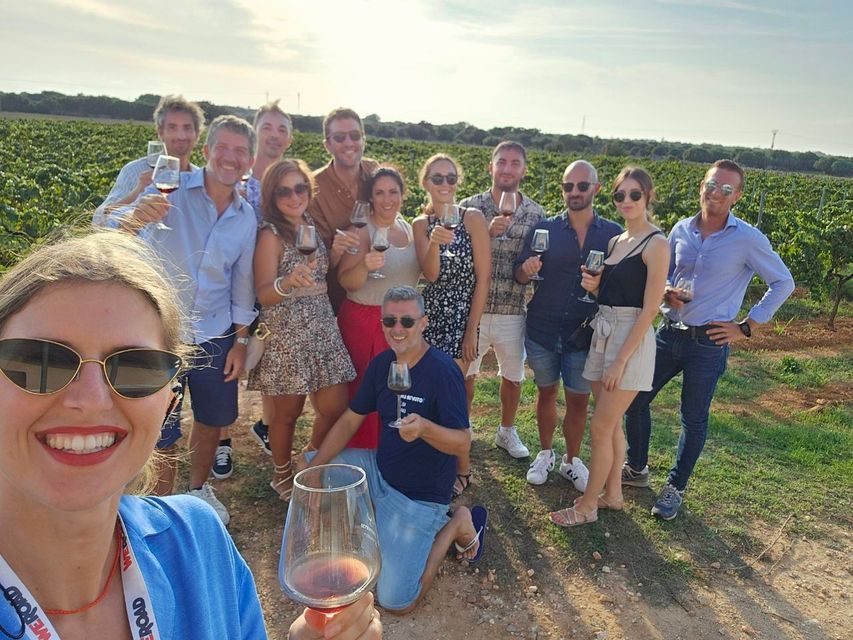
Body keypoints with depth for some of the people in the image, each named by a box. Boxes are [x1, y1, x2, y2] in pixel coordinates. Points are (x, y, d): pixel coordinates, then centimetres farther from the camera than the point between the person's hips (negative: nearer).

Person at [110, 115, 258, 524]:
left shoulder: (247, 218, 2)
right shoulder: (172, 190, -12)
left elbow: (242, 283, 8)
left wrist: (240, 340, 6)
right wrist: (134, 217, -47)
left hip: (215, 337, 4)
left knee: (212, 419, 18)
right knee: (161, 432, 6)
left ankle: (198, 489, 43)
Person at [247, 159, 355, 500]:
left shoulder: (313, 226, 10)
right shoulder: (271, 235, -9)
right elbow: (264, 295, -17)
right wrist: (288, 281, -37)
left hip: (323, 330, 6)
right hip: (286, 335, -6)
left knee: (335, 408, 7)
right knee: (288, 412, 7)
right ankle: (283, 477, 31)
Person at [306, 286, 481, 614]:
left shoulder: (443, 370, -23)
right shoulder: (381, 364, -2)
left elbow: (463, 442, -23)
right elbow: (350, 420, 3)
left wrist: (424, 427, -44)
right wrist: (311, 473, -5)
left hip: (419, 494, -7)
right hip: (380, 469, 7)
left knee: (395, 601, -10)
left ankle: (454, 524, 9)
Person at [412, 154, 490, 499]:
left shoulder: (472, 218, -7)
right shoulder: (420, 224, 4)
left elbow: (483, 277, -8)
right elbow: (430, 274, -9)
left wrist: (471, 331, -9)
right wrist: (434, 242, -30)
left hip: (462, 318, -4)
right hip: (430, 316, 4)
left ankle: (461, 470, 21)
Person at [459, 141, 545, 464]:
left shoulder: (536, 213, 2)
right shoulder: (470, 206, -4)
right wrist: (488, 232, -22)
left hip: (513, 312, 2)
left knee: (513, 376, 17)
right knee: (465, 375, 13)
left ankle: (507, 431, 40)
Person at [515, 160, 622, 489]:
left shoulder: (613, 234, -1)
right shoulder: (544, 229, -1)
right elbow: (519, 276, 0)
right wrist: (527, 270, -23)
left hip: (584, 334, 0)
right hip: (542, 330, 0)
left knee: (579, 400, 10)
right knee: (546, 393, 16)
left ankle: (572, 460, 31)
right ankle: (545, 453, 35)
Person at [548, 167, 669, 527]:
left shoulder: (655, 244, -11)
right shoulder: (616, 241, 12)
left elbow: (649, 310, -15)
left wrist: (620, 361, -17)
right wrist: (593, 287, -4)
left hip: (632, 340, -7)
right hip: (603, 334, 7)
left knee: (600, 428, -2)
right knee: (611, 423, 16)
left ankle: (586, 507, 14)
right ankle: (612, 494, 31)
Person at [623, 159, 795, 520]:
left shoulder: (749, 239, -10)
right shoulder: (681, 230, 2)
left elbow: (783, 283, -2)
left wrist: (746, 327, -6)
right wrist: (666, 294, -8)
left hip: (708, 343, -4)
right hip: (668, 334, 5)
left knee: (694, 419, 8)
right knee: (635, 399, 9)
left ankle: (675, 488, 29)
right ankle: (636, 469, 32)